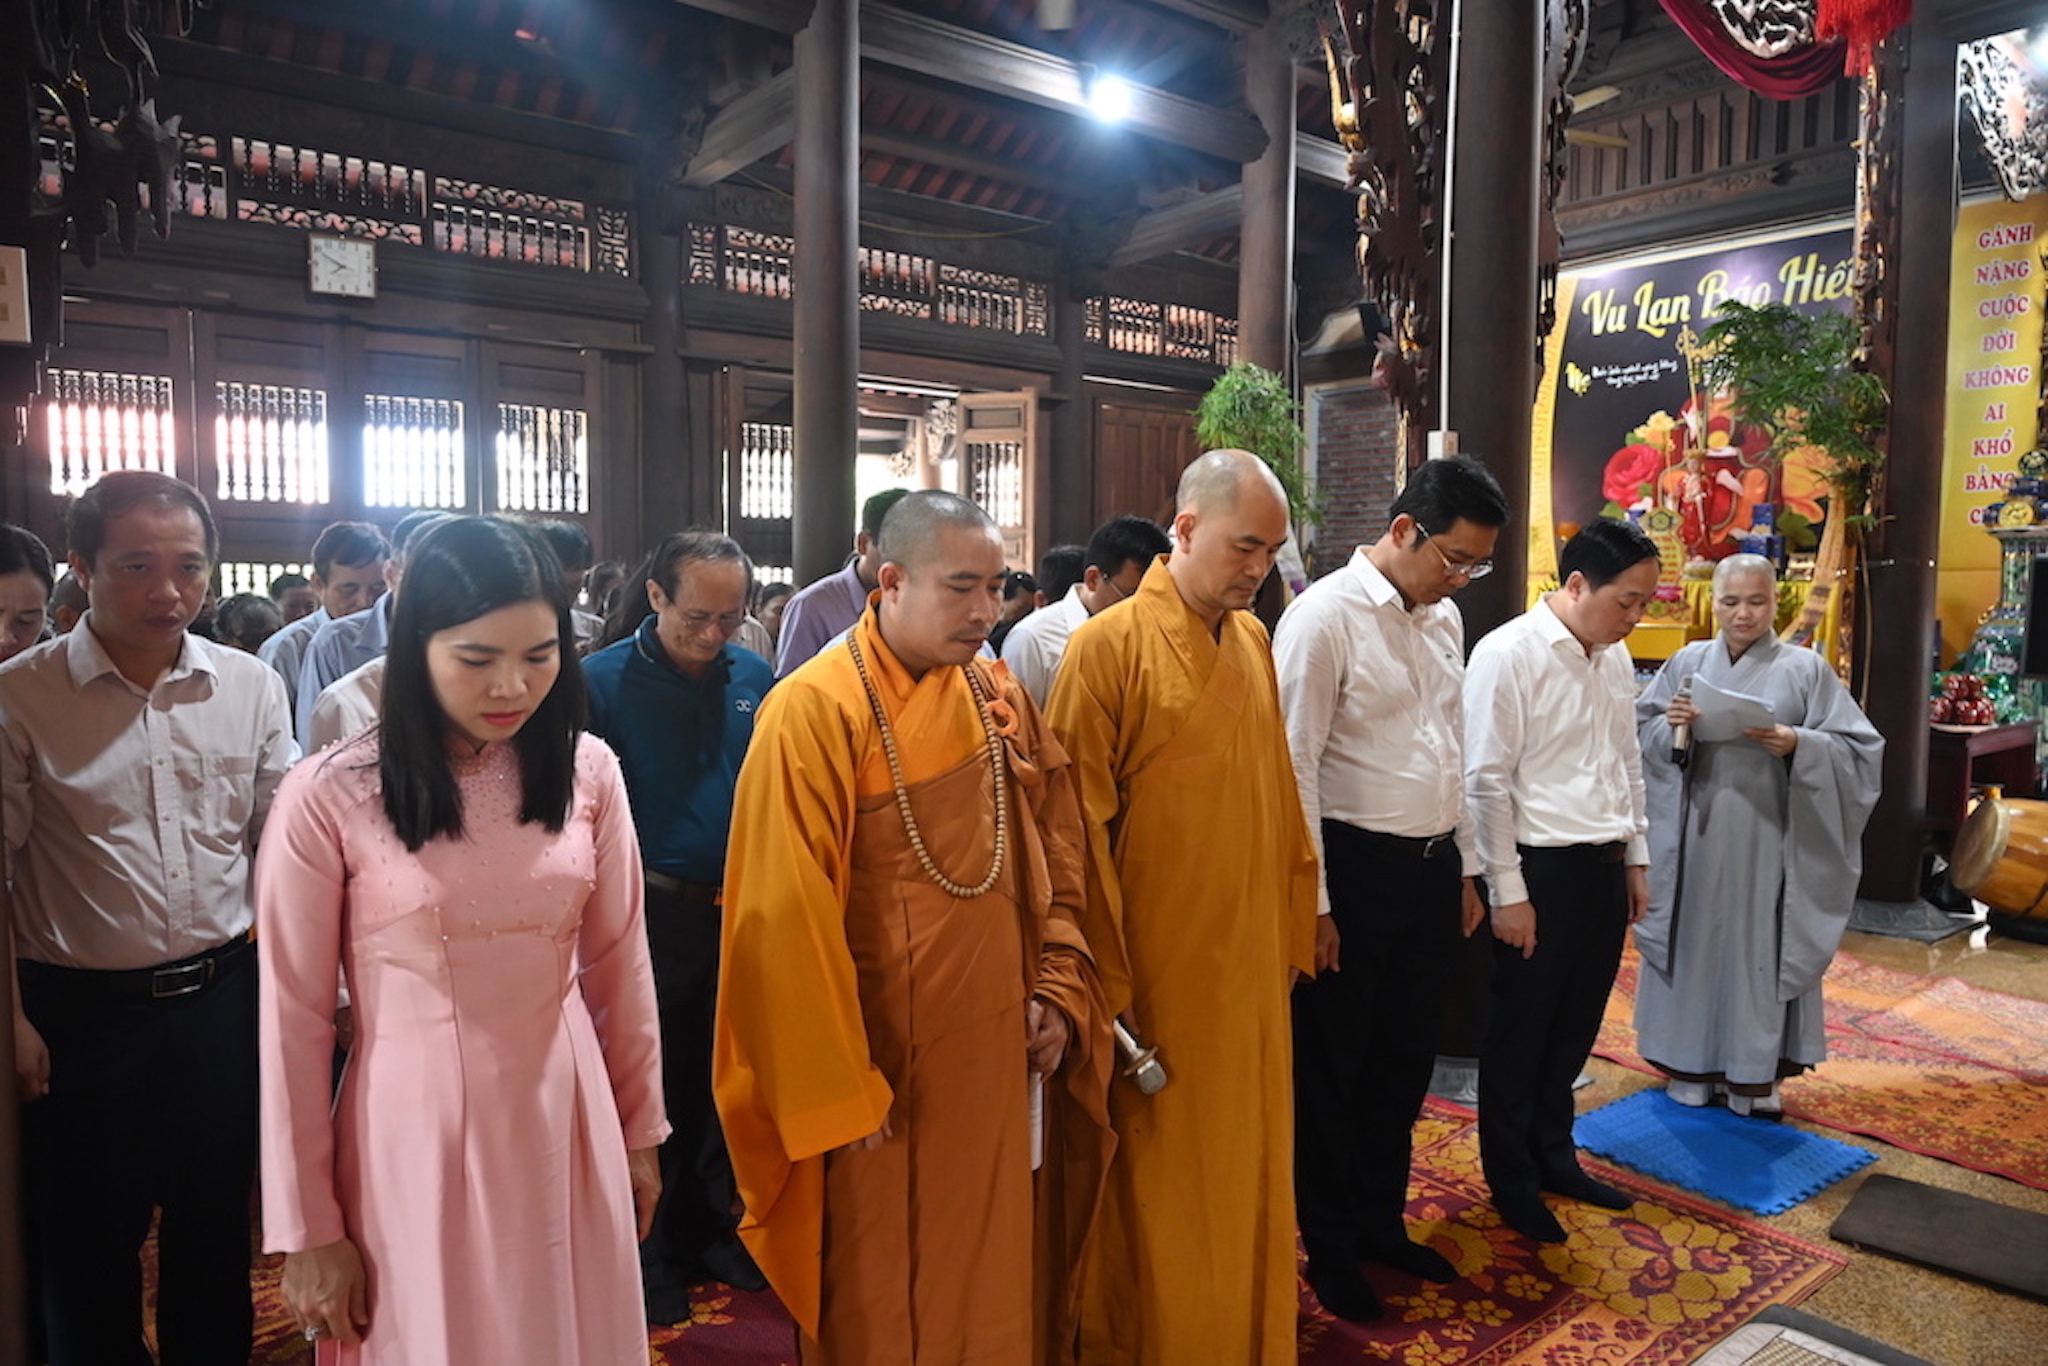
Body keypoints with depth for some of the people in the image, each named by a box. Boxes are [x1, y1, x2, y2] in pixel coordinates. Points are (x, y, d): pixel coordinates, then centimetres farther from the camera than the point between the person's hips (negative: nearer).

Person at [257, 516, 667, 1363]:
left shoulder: (588, 771, -5)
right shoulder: (327, 798, -13)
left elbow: (618, 964, 3)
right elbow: (295, 1019, -7)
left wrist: (638, 1128, 10)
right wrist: (306, 1229, -1)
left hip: (566, 1127, 3)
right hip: (415, 1140, -2)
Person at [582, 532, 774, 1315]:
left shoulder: (756, 679, 2)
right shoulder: (604, 682, -9)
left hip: (739, 911, 4)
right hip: (651, 916, -3)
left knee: (721, 1080, 17)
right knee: (650, 1088, 12)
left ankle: (704, 1224, 37)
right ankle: (646, 1249, 31)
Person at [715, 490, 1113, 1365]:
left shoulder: (1002, 700, 2)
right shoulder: (815, 712, -18)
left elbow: (1055, 853, 10)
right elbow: (790, 921, -17)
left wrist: (1058, 989, 1)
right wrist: (839, 1092, -14)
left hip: (1000, 1054, 6)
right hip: (885, 1070, -5)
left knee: (998, 1276, 21)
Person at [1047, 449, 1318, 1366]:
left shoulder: (1254, 641, 7)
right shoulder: (1109, 646, -13)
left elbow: (1279, 797, 11)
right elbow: (1080, 827, -14)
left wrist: (1293, 931, 10)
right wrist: (1105, 983, -13)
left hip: (1250, 964, 6)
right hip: (1161, 972, -6)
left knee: (1247, 1170, 19)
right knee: (1160, 1191, 10)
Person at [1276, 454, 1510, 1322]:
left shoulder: (1446, 618, 8)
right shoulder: (1325, 616, -15)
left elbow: (1453, 748, 15)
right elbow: (1295, 769, -16)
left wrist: (1466, 867, 15)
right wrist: (1311, 902, -15)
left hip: (1433, 866, 7)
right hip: (1356, 868, -7)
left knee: (1406, 1057, 19)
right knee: (1332, 1065, 10)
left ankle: (1382, 1221, 39)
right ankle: (1328, 1248, 30)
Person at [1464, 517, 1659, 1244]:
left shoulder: (1615, 657, 8)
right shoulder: (1508, 654, -16)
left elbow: (1628, 763, 17)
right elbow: (1486, 781, -16)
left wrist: (1636, 858, 17)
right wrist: (1508, 891, -15)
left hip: (1605, 868, 7)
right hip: (1542, 870, -7)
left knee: (1574, 1027, 20)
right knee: (1519, 1035, 10)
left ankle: (1554, 1156, 40)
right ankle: (1511, 1181, 28)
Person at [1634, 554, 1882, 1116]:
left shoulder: (1805, 669, 1)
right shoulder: (1688, 661, 6)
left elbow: (1858, 749, -2)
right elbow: (1641, 733, 7)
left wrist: (1798, 745, -19)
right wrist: (1671, 727, -14)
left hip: (1765, 840, -1)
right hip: (1693, 837, 2)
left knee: (1757, 944, 4)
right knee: (1696, 942, 8)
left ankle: (1755, 1073, 21)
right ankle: (1692, 1066, 23)